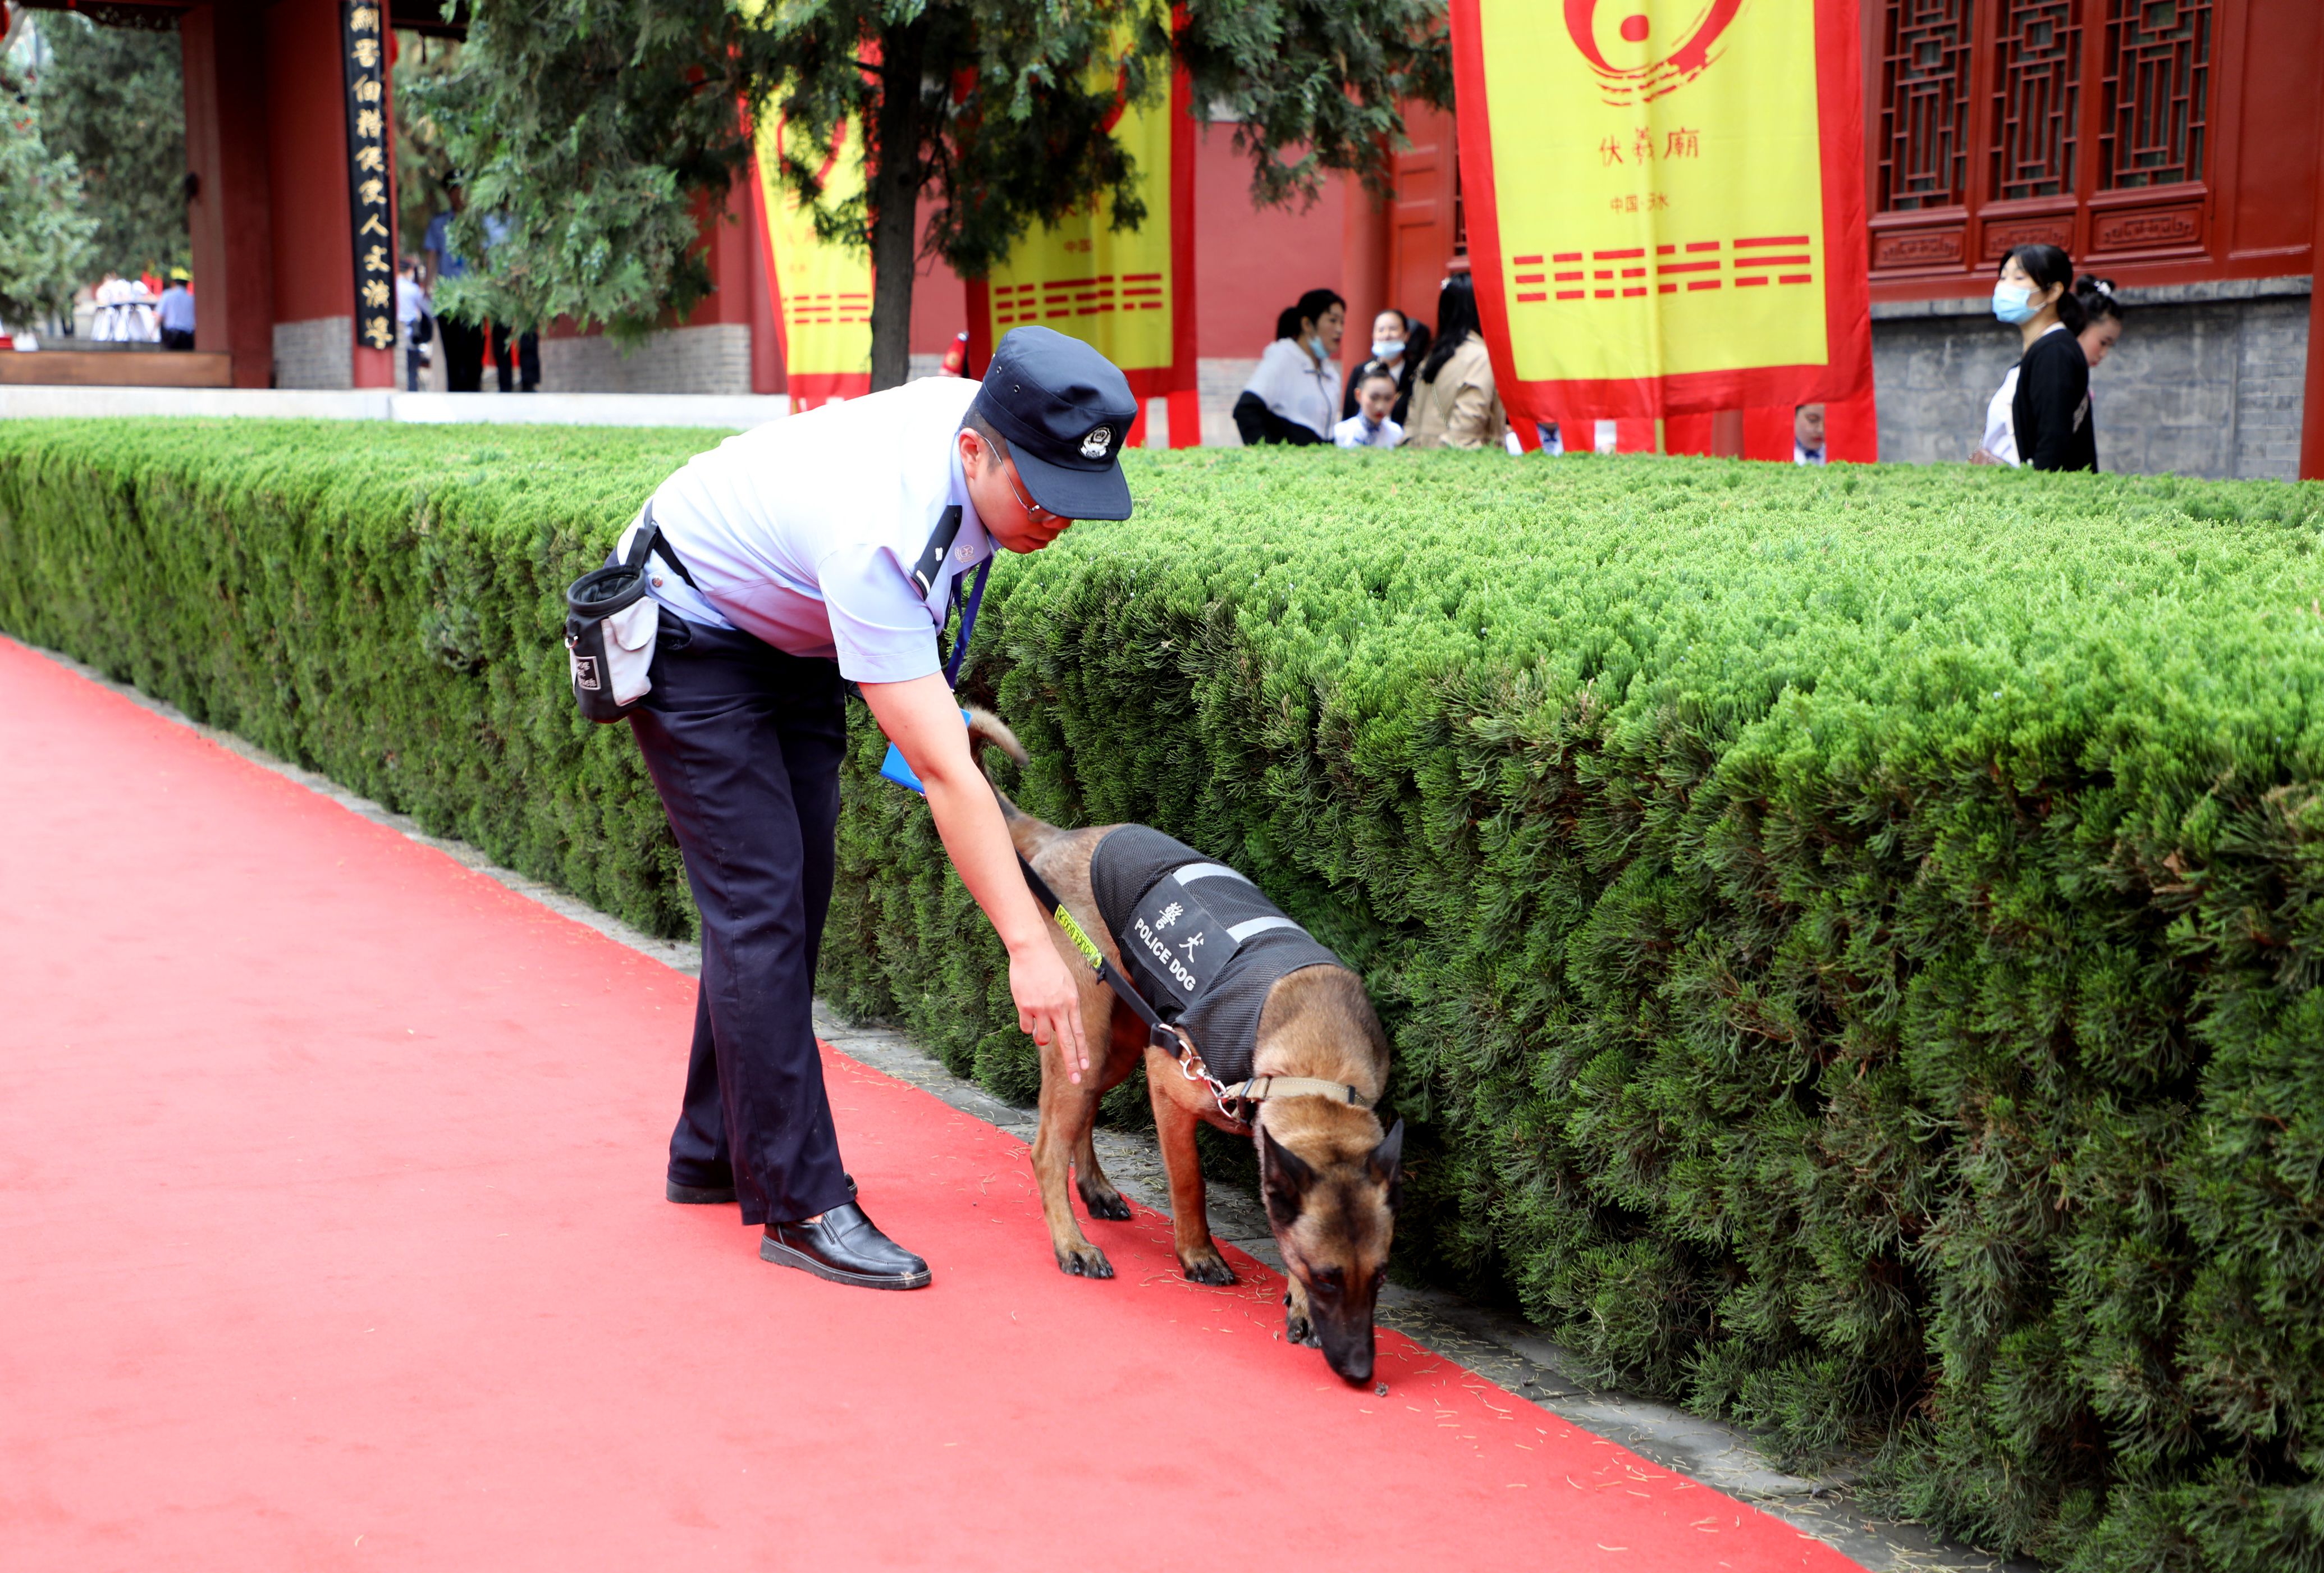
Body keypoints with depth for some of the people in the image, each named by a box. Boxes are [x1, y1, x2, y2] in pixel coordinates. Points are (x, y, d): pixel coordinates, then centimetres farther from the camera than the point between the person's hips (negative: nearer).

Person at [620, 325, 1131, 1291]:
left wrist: (927, 697, 12)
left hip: (795, 636, 8)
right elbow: (944, 774, -42)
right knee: (760, 905, -15)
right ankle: (798, 1203, -10)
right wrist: (1027, 943, -44)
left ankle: (715, 1155, 20)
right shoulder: (878, 538, -41)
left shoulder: (987, 418, -19)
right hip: (692, 633, -8)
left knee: (796, 895, 8)